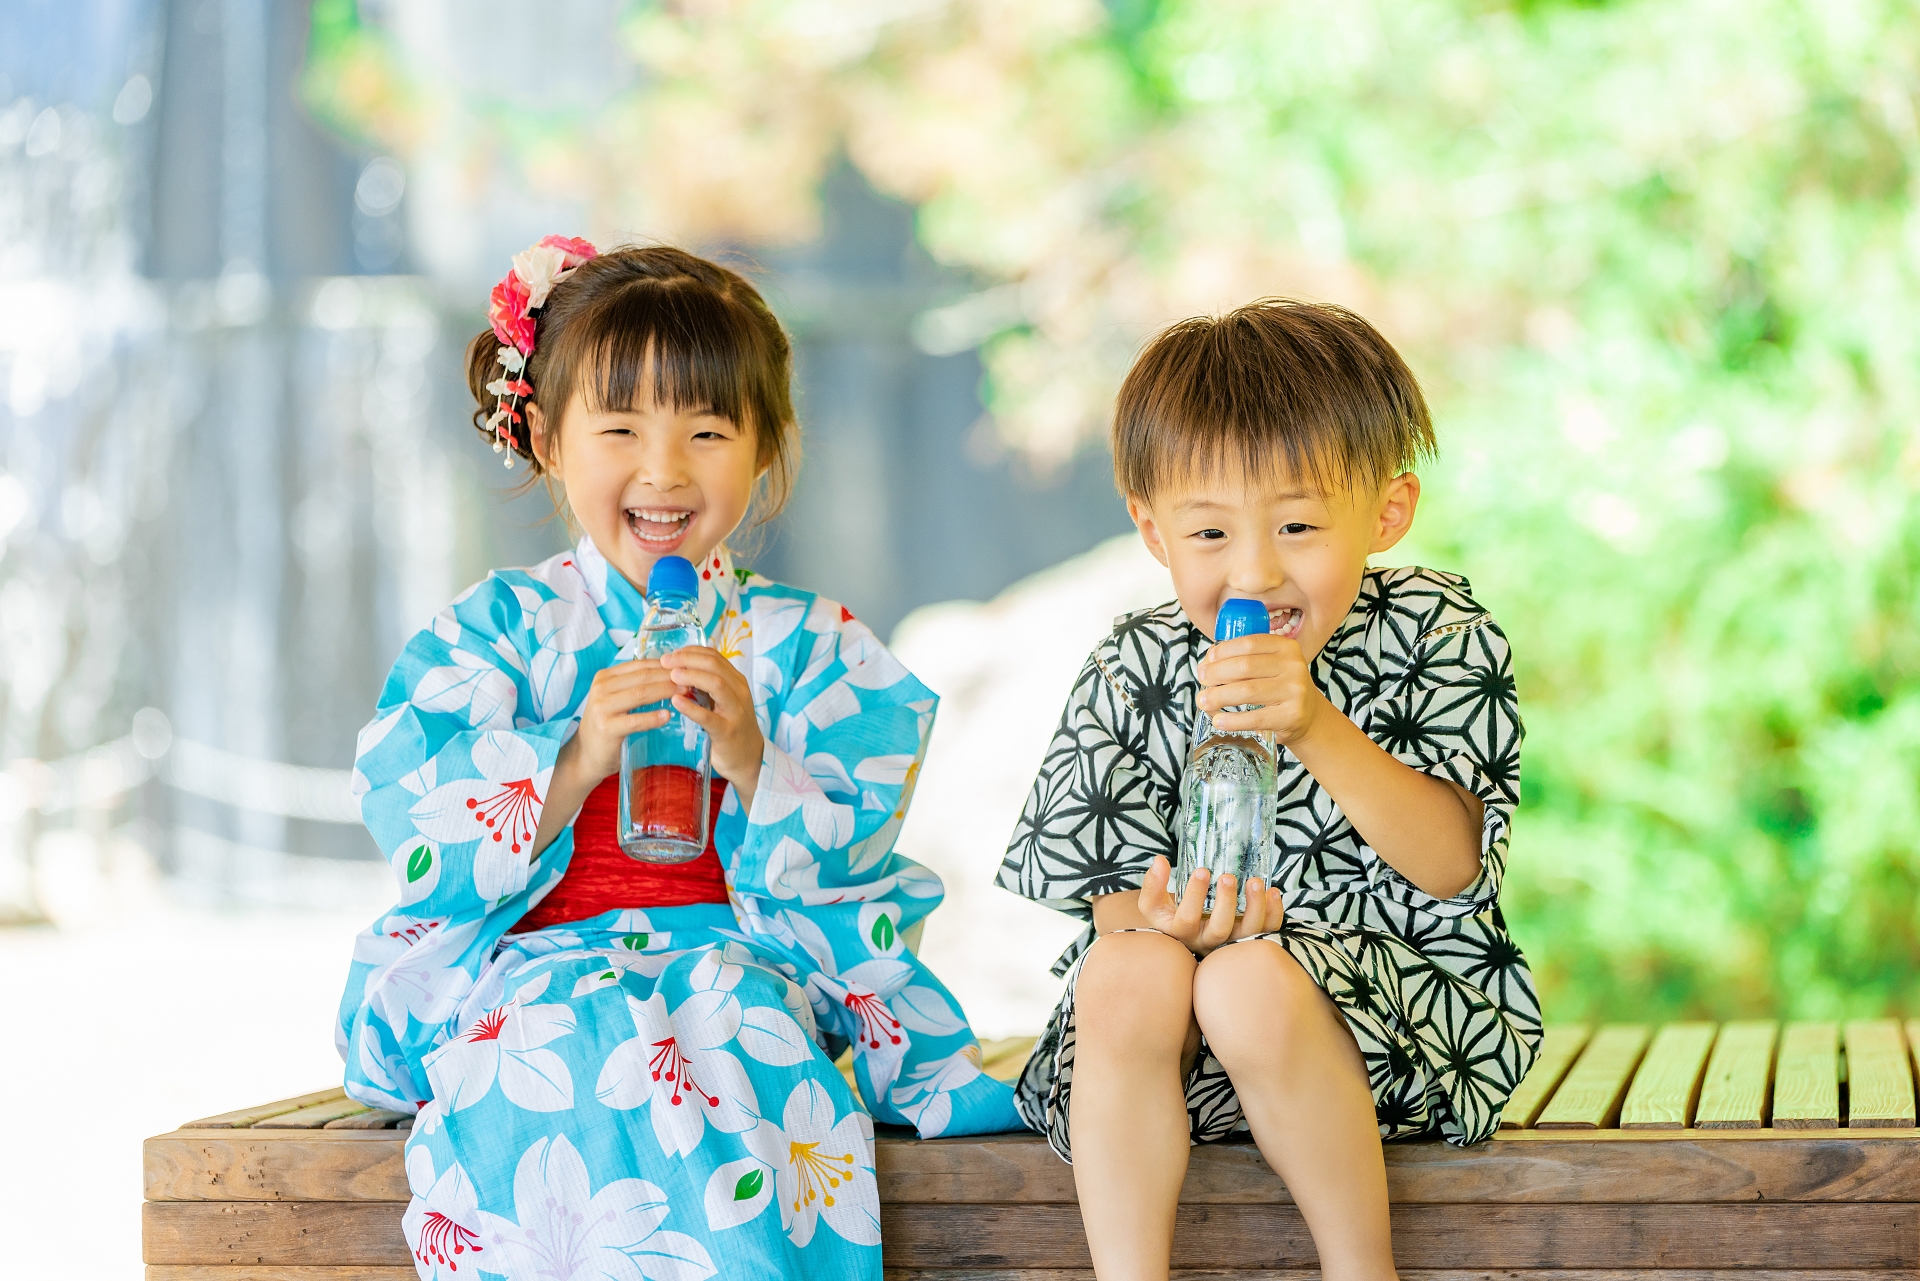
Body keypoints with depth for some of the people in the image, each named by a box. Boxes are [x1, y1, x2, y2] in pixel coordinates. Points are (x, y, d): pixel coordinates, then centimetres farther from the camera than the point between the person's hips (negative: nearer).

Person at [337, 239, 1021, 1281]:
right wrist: (576, 757, -20)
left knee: (749, 1034, -35)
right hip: (538, 963, 0)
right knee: (579, 1064, -35)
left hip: (744, 962, 1)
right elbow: (421, 837, -5)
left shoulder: (804, 645, 9)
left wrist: (750, 758, -18)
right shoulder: (503, 628, 6)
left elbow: (846, 860, 0)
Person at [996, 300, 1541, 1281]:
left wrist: (1317, 726, -29)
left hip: (1405, 994, -2)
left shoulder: (1436, 633, -4)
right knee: (1122, 973, -30)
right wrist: (1160, 919, -25)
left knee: (1251, 985, -33)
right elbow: (1113, 891, 0)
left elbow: (1449, 863, -15)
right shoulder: (1134, 673, 2)